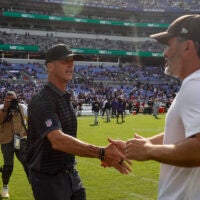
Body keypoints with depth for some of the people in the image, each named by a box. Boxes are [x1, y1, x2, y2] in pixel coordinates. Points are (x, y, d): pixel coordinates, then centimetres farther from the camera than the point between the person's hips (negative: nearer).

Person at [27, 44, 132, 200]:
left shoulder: (66, 98, 10)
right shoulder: (42, 101, -19)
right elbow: (58, 140, -34)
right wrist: (101, 153, -43)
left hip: (71, 174, 8)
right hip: (48, 179, -8)